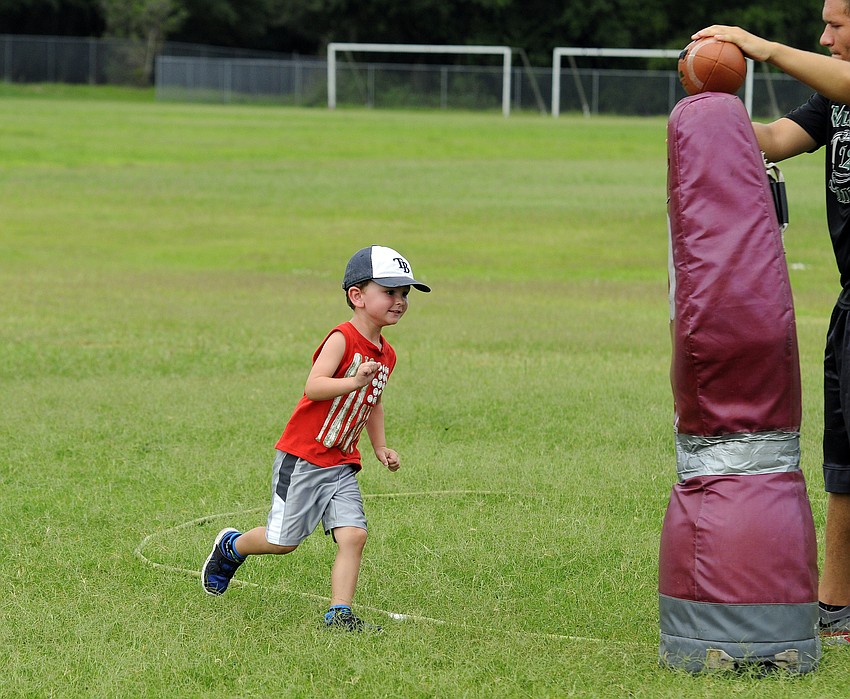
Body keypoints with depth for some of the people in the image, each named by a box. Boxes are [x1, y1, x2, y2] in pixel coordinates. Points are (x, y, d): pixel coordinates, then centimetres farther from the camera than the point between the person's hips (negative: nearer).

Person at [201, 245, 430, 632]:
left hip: (342, 465, 7)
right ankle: (230, 547, 30)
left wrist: (380, 447, 16)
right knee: (284, 540, 2)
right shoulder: (342, 339, -16)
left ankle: (339, 613, -6)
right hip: (302, 457, -7)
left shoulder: (386, 355, 10)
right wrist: (355, 381, -41)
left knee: (353, 534, -10)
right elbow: (313, 386, -27)